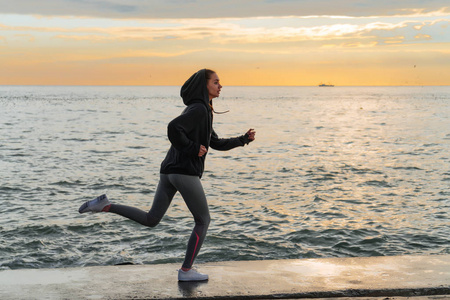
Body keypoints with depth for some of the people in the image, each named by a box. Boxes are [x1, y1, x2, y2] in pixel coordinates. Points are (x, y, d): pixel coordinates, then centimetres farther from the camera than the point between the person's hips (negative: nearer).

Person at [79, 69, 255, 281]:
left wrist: (244, 140, 23)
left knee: (151, 219, 12)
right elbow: (174, 127, -26)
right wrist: (192, 149, -16)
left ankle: (105, 205, 2)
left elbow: (217, 144, 28)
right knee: (203, 220, 6)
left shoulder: (202, 111, 22)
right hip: (185, 172, -9)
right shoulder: (198, 108, -9)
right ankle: (186, 271, 9)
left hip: (169, 171, 9)